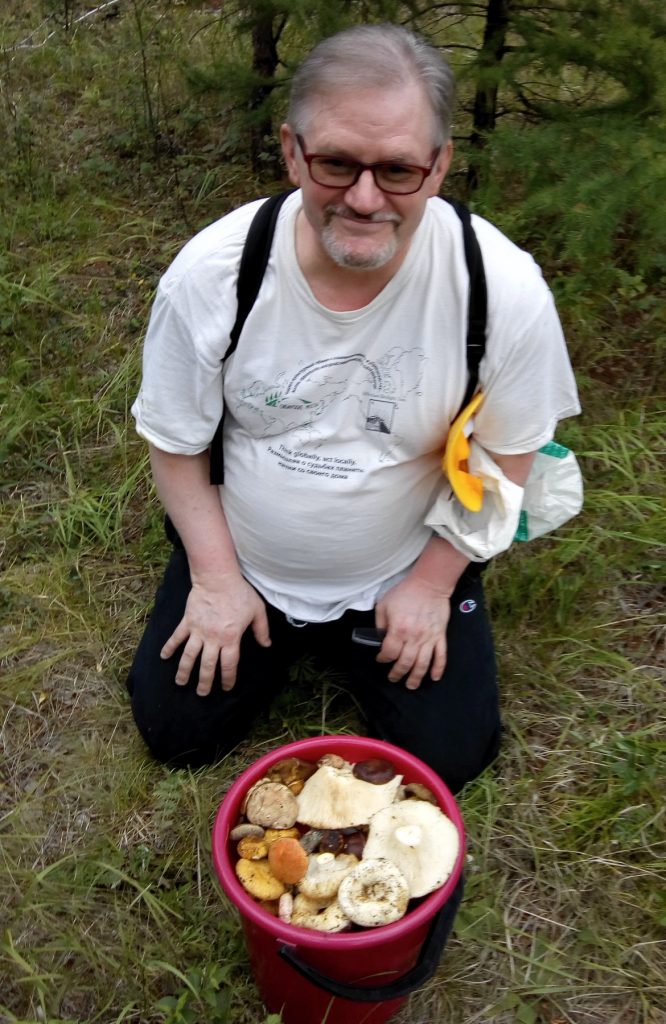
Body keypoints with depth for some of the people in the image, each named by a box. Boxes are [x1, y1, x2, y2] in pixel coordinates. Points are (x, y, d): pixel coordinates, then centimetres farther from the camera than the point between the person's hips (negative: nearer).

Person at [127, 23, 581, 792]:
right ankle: (281, 639, 32)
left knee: (451, 757, 1)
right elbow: (175, 439, -8)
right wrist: (215, 576, -8)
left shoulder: (505, 288, -24)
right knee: (176, 732, 5)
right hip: (243, 562, 1)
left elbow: (506, 453, -9)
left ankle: (349, 645, 28)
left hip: (406, 574, 0)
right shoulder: (211, 272, -22)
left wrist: (431, 582, -8)